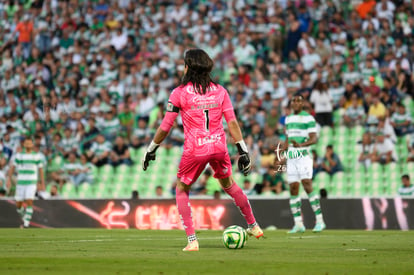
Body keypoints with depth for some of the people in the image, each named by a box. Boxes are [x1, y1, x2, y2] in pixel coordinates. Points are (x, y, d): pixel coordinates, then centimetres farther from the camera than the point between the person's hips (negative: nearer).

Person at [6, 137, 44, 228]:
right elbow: (12, 168, 7)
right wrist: (9, 179, -4)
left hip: (32, 183, -1)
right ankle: (24, 216, 32)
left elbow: (40, 169, 9)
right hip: (20, 183, 2)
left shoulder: (37, 156, 4)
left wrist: (42, 183, 5)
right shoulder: (19, 155, 5)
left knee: (29, 202, -18)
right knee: (18, 204, 2)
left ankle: (26, 222, -12)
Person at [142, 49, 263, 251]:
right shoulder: (219, 91, 5)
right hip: (219, 147, 4)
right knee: (228, 184, 28)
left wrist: (151, 150, 7)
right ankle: (253, 226, 36)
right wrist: (243, 151, 5)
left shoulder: (179, 93, -5)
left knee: (181, 190, 15)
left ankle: (192, 240, 3)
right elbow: (232, 123, 2)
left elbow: (165, 127, -4)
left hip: (194, 151, -4)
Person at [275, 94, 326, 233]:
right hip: (291, 158, 6)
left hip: (304, 155, -6)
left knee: (307, 184, -18)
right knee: (293, 188, 1)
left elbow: (314, 138, -12)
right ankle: (298, 224, 4)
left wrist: (301, 145, -29)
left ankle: (319, 220, -13)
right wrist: (281, 155, 21)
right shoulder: (288, 119, 18)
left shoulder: (308, 118, -3)